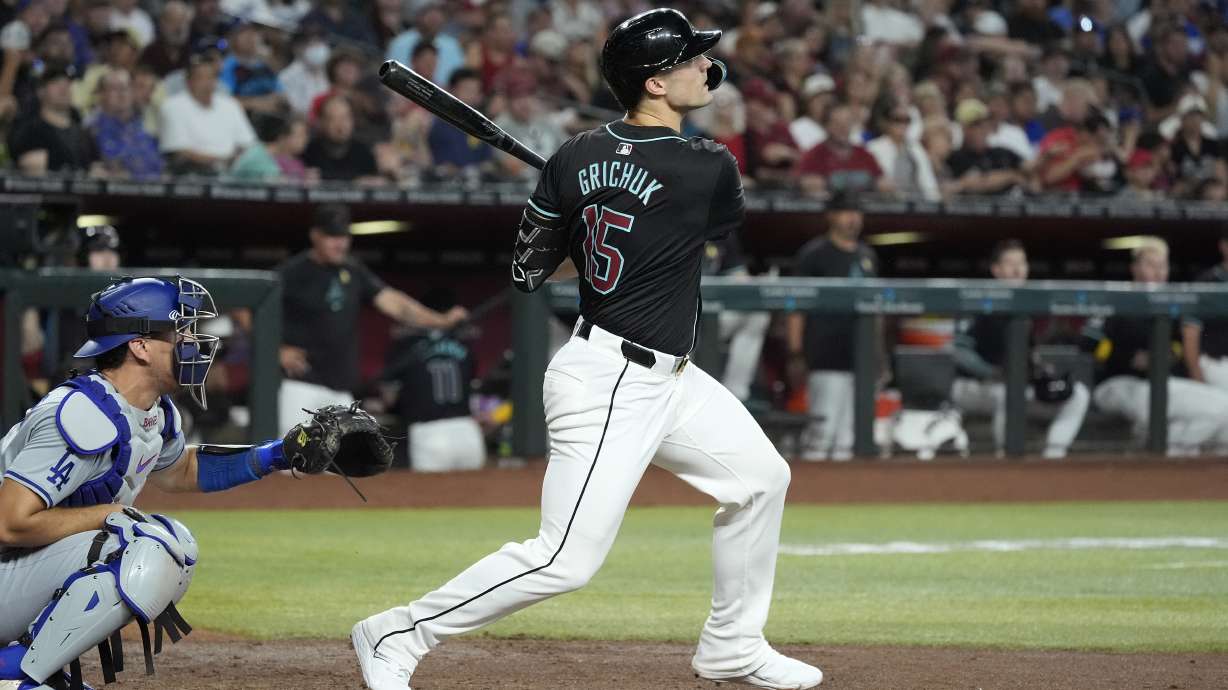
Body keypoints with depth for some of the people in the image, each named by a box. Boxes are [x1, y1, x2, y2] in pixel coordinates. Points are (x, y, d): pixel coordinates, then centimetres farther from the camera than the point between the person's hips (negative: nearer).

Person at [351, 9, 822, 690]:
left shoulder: (576, 157, -1)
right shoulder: (710, 169, -18)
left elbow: (527, 270, 5)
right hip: (607, 385, -9)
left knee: (761, 478, 18)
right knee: (565, 560, -8)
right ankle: (396, 635, 0)